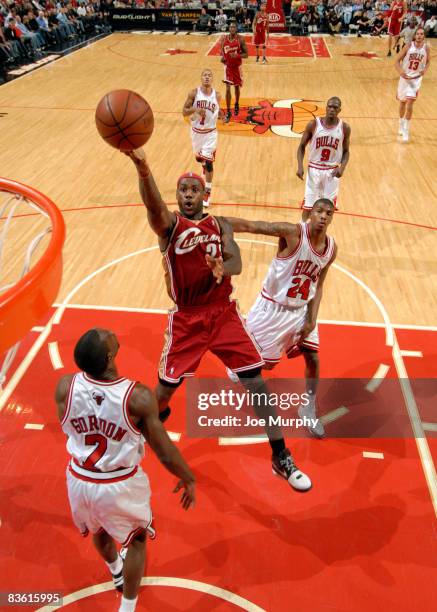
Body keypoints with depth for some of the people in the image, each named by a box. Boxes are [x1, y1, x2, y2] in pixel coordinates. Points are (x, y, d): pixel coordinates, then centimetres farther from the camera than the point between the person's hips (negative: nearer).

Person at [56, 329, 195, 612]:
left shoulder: (65, 386, -20)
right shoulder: (138, 397, -29)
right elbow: (165, 453, -18)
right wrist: (189, 479, 0)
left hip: (80, 480, 4)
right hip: (121, 485, -4)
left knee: (99, 529, 35)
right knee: (137, 539, 27)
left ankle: (116, 572, 64)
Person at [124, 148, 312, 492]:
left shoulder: (220, 224, 5)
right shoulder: (168, 224, -4)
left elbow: (236, 262, -12)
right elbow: (153, 206, -28)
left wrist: (222, 268, -38)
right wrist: (142, 169, -49)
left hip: (224, 314, 2)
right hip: (186, 320, -1)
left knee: (256, 383, -2)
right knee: (167, 385, 7)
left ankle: (281, 458, 12)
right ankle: (157, 415, 46)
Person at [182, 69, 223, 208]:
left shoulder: (217, 95, -5)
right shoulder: (193, 93, -10)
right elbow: (184, 112, -10)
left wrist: (221, 114, -7)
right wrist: (195, 109, -29)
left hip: (210, 132, -1)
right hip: (196, 131, 2)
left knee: (208, 162, -9)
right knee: (199, 158, 20)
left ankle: (207, 192, 3)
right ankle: (205, 165, 59)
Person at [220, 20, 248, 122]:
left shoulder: (240, 39, -12)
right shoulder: (224, 39, -6)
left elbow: (246, 54, -9)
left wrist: (237, 55, -27)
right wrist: (222, 57, -13)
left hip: (237, 66, 0)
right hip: (228, 66, 0)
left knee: (237, 87, 17)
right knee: (228, 89, -9)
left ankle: (236, 104, 44)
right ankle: (228, 112, -2)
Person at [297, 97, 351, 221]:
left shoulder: (344, 128, -6)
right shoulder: (313, 124, -10)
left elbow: (346, 151, 5)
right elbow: (302, 146, -1)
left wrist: (342, 167, -14)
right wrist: (300, 166, -14)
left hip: (332, 171, 1)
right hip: (314, 169, -1)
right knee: (308, 204, 4)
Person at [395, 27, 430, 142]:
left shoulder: (426, 48, -5)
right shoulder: (408, 47, -9)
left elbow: (428, 61, 10)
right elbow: (397, 61, -7)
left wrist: (425, 69, -12)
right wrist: (400, 71, -26)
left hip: (416, 79, -1)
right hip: (405, 77, 1)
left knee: (410, 103, -14)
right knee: (402, 102, 15)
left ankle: (406, 131, -7)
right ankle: (401, 124, 39)